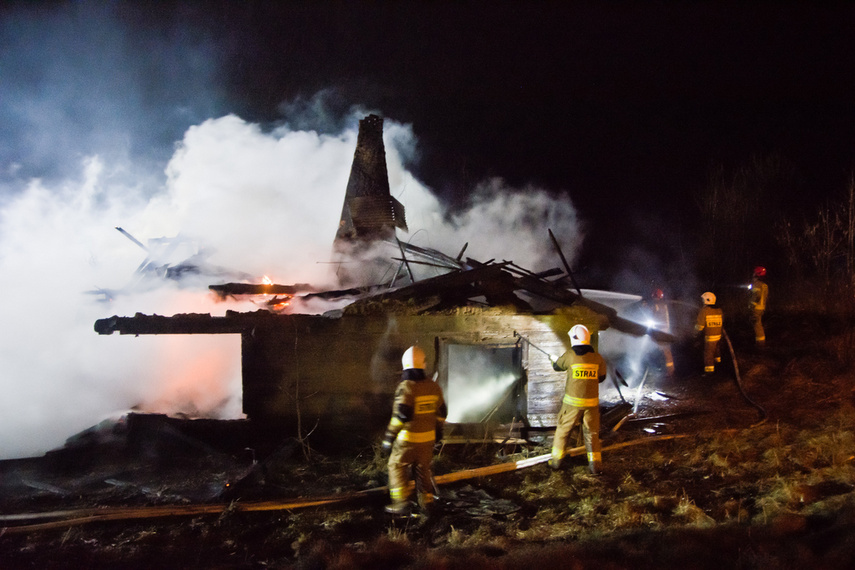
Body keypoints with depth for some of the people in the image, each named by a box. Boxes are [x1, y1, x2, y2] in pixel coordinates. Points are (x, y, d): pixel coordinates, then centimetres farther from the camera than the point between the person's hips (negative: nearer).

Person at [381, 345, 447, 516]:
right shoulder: (433, 386, 3)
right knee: (423, 468, 19)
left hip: (408, 438, -6)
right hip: (428, 438, 6)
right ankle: (426, 500, 25)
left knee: (397, 466, 9)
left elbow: (400, 415, -21)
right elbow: (441, 412, 13)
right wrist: (438, 430, 29)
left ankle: (402, 502, 4)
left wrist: (389, 436, -13)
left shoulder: (406, 387, -17)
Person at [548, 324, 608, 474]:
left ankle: (556, 460, 21)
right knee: (592, 433, 13)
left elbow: (557, 366, 9)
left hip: (572, 402, -2)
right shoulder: (597, 357, -2)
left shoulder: (570, 355, -10)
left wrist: (553, 359, 32)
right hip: (591, 402, 2)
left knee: (563, 430, 13)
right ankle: (595, 465, 11)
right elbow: (601, 377, 10)